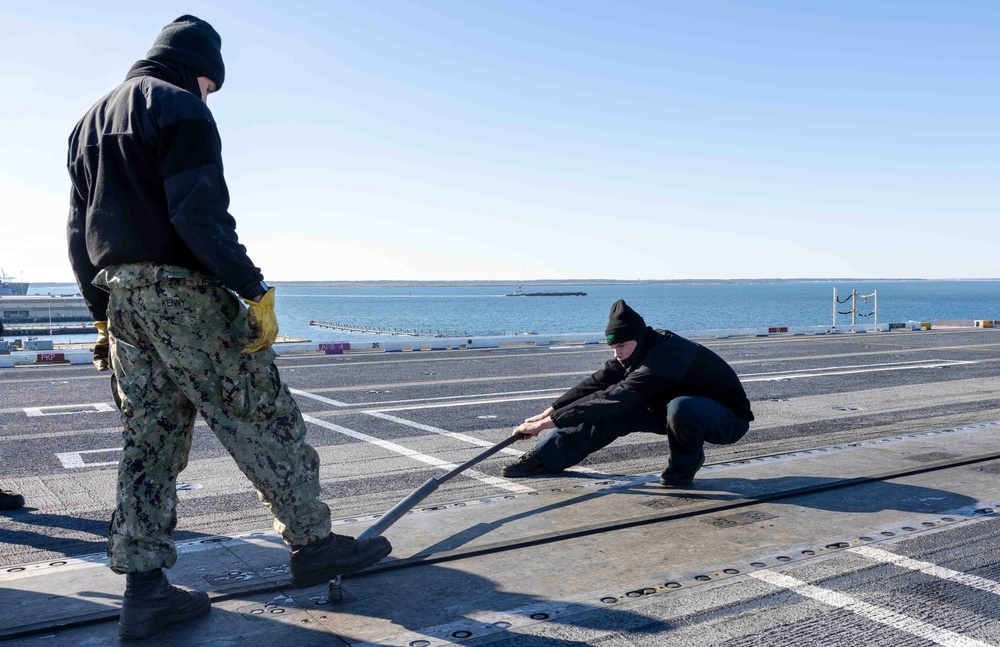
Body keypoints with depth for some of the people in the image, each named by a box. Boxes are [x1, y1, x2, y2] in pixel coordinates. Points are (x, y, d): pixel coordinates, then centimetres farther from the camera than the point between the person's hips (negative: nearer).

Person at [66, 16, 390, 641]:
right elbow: (200, 214, -19)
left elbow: (80, 233, 21)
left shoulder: (90, 121, 22)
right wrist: (255, 290, -19)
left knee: (149, 442, 9)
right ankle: (314, 543, 6)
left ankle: (145, 588, 11)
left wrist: (104, 313, 23)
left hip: (121, 298, 9)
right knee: (265, 418, -1)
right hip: (183, 292, -8)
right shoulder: (180, 108, -5)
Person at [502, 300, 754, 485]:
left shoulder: (663, 359, -34)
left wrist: (546, 423, -35)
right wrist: (548, 412, -14)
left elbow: (611, 398, -37)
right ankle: (544, 458, -1)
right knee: (615, 411, -5)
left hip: (730, 419, -8)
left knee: (680, 407, -41)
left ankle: (686, 463, -10)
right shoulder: (639, 351, -7)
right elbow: (597, 383, -6)